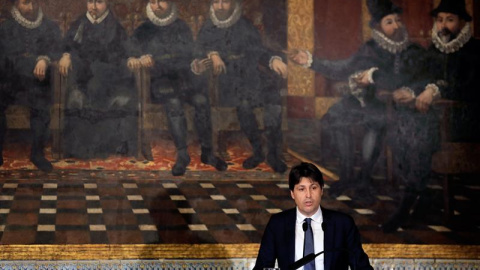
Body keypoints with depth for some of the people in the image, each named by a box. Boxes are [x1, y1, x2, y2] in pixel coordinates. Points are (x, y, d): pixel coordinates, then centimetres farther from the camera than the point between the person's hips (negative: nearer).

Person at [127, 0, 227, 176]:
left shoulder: (181, 27, 10)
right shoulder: (143, 31, 11)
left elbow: (188, 56, -3)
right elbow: (134, 54, 4)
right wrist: (134, 60, -24)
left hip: (183, 79, 1)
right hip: (159, 83, -1)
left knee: (201, 101, -29)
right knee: (174, 104, -34)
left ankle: (207, 152, -22)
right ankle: (182, 155, -32)